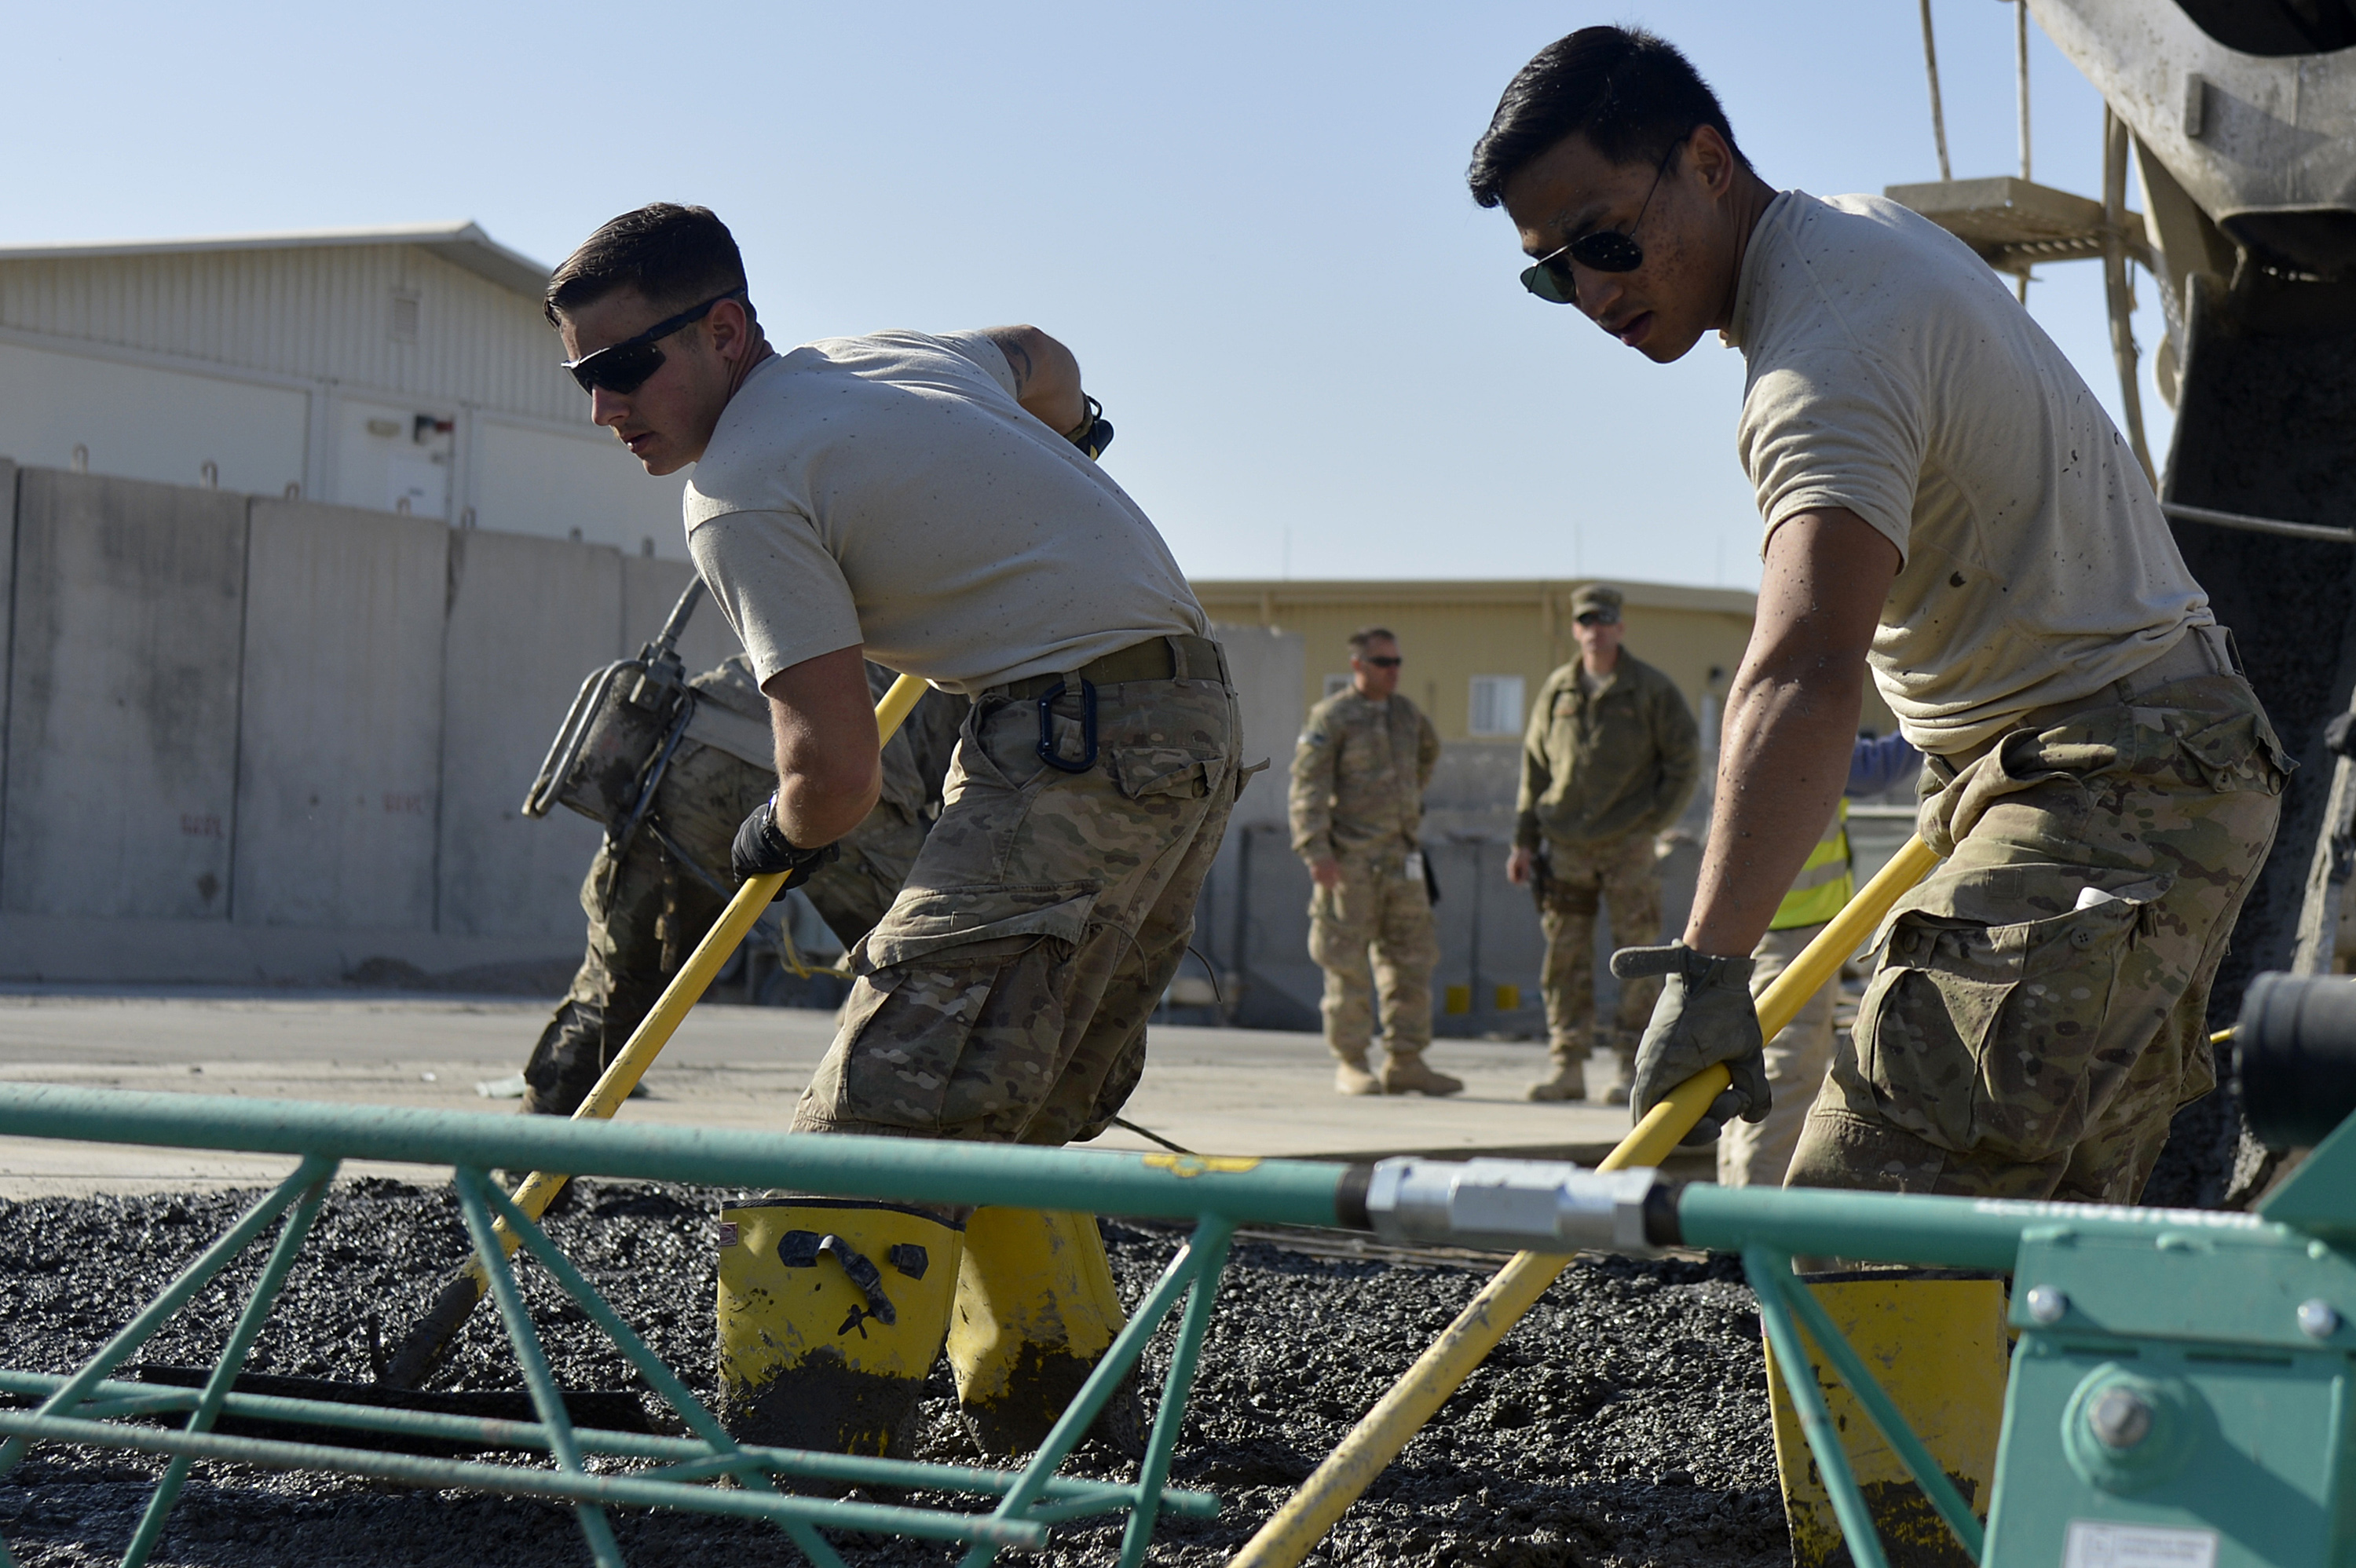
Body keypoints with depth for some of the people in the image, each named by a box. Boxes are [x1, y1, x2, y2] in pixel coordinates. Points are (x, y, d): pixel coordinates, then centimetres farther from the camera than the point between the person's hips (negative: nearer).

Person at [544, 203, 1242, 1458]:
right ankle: (1059, 1409, 25)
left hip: (1076, 733, -10)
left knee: (894, 1088, -16)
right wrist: (1053, 449, 61)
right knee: (1002, 1107, 19)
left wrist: (781, 836, 8)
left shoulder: (740, 497, -10)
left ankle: (794, 1455, -25)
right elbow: (1041, 359, 38)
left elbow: (836, 769, -15)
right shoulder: (890, 355, 16)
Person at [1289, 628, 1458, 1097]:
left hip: (1402, 857, 6)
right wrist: (1317, 850, -20)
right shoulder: (1331, 717, -6)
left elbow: (1429, 751, 36)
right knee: (1346, 963, -2)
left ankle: (1405, 1062, 10)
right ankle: (1350, 1064, 4)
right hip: (1349, 860, -6)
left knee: (1412, 960, 5)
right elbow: (1308, 785, -12)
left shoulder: (1407, 713, 13)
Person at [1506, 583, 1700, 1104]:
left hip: (1627, 846, -3)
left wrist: (1650, 824, -5)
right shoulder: (1557, 690, 10)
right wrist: (1525, 840, 10)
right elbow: (1534, 768, 15)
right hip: (1565, 846, 3)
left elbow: (1685, 762, 3)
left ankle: (1627, 1070, 2)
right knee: (1565, 959, 2)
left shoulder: (1652, 689, 0)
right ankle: (1567, 1067, 8)